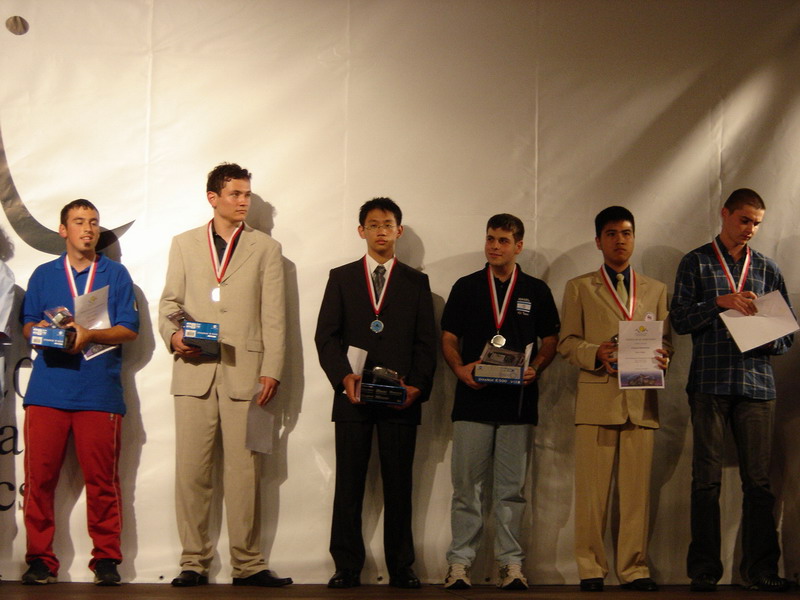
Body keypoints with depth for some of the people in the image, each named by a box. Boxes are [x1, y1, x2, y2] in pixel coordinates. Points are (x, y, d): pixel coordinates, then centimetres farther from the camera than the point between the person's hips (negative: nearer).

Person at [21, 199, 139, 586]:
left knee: (102, 479, -3)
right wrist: (43, 330, -7)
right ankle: (40, 559, 4)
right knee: (39, 476, -4)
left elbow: (129, 330, 5)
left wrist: (90, 335, -10)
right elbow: (27, 326, 16)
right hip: (47, 389, 1)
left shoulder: (115, 274, 14)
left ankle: (106, 559, 6)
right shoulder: (43, 274, 19)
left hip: (100, 391, -1)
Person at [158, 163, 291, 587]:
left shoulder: (266, 248, 12)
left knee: (244, 471, -2)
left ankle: (247, 564, 4)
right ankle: (193, 562, 6)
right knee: (191, 470, 0)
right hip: (194, 370, 1)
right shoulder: (184, 244, 16)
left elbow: (273, 316, 6)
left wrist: (272, 370, -3)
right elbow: (169, 302, 14)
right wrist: (173, 335, -7)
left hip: (244, 372, -1)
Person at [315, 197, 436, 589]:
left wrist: (417, 386, -8)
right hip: (352, 396, 0)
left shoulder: (416, 283, 13)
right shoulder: (341, 278, 13)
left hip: (401, 398, 0)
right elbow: (326, 336, 5)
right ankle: (347, 567, 5)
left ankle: (400, 567, 7)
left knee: (399, 486, 2)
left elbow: (426, 342, 8)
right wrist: (344, 376, -11)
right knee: (349, 484, 0)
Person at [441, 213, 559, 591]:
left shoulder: (536, 291, 9)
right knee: (466, 486, 0)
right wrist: (459, 368, -9)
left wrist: (535, 369, -9)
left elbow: (550, 340, 11)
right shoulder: (466, 287, 10)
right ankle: (460, 562, 6)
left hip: (517, 401, 0)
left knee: (511, 488, 4)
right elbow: (448, 338, 10)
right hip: (472, 400, 0)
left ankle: (511, 563, 9)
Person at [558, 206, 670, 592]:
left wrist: (662, 357, -8)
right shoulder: (579, 288, 12)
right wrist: (596, 354, -14)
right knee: (592, 490, -3)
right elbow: (567, 342, 6)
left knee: (637, 489, 1)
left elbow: (665, 340, 15)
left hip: (641, 401, 2)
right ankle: (590, 568, 4)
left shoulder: (656, 290, 19)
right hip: (596, 398, -2)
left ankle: (634, 568, 7)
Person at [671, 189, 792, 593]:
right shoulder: (697, 262, 10)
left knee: (759, 479, -2)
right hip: (710, 382, -2)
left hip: (756, 382, 2)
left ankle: (761, 569, 3)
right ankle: (704, 570, 3)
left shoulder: (767, 268, 16)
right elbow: (680, 319, 1)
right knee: (707, 478, -1)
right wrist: (720, 302, -12)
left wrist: (771, 339, -6)